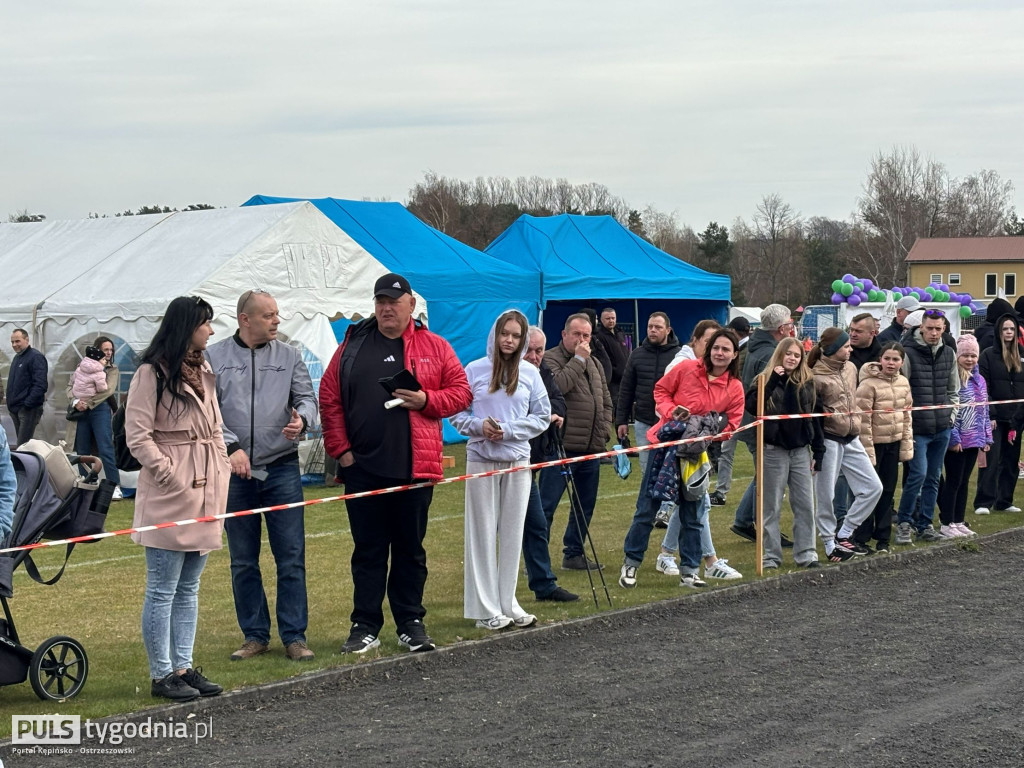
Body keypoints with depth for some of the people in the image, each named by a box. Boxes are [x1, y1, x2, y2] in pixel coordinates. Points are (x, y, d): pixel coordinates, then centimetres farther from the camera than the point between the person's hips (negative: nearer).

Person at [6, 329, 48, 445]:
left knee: (23, 445, -13)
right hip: (15, 409, 9)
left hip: (28, 409, -9)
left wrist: (28, 404, -23)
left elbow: (40, 384, -19)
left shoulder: (36, 357, -10)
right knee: (21, 445, 9)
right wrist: (11, 403, 15)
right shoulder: (17, 357, 18)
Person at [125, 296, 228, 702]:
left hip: (205, 496, 8)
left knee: (189, 588, 12)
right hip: (168, 499, -8)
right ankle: (161, 674, 3)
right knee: (163, 590, -2)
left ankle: (183, 667, 18)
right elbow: (138, 436, -13)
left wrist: (221, 474, 9)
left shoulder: (203, 373, 16)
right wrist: (172, 477, -16)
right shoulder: (152, 374, -9)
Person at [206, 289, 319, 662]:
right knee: (243, 561, 7)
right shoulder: (214, 358, 2)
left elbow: (307, 397, 5)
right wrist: (231, 447, -15)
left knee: (291, 558, -1)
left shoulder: (289, 356, 7)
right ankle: (255, 635, 18)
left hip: (282, 468, 0)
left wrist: (301, 418, -18)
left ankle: (294, 636, 7)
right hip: (235, 472, 0)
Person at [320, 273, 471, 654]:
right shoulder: (352, 346, 6)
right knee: (368, 549, 6)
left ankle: (411, 623, 18)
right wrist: (340, 448, -3)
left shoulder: (434, 347, 5)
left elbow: (461, 392, 4)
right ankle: (365, 626, 12)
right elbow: (329, 399, 4)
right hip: (362, 467, 1)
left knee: (410, 548, 9)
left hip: (415, 466, 0)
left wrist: (426, 399, -13)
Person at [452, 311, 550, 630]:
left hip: (518, 460, 2)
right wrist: (478, 426, -16)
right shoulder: (475, 370, 0)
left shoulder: (530, 373, 4)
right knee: (482, 533, 0)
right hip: (481, 460, -2)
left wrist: (508, 431, -9)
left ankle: (508, 603, 17)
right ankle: (485, 609, 4)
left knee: (512, 533, 7)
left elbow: (542, 417, 4)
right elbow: (457, 413, 2)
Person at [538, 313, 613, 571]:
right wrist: (578, 360, -16)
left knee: (585, 505, 14)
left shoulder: (594, 364, 18)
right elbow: (556, 386, -25)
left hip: (591, 449, 8)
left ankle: (574, 553, 25)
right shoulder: (550, 359, -5)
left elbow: (606, 401, 23)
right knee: (546, 505, -7)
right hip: (561, 448, -8)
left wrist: (604, 431, 10)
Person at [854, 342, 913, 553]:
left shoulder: (903, 383, 4)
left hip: (894, 443, 6)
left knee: (888, 492, 11)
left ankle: (883, 538, 20)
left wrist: (907, 445, 8)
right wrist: (867, 451, -17)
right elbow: (863, 420, -16)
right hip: (874, 443, -6)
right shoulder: (868, 384, -16)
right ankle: (861, 538, 7)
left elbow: (906, 416, 11)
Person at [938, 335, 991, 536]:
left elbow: (984, 411, 16)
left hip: (974, 440, 7)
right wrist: (953, 438, -17)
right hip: (957, 441, -7)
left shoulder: (979, 380, 11)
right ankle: (946, 524, 6)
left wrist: (986, 437, 13)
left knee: (964, 481, 13)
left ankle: (959, 521, 20)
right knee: (954, 481, -1)